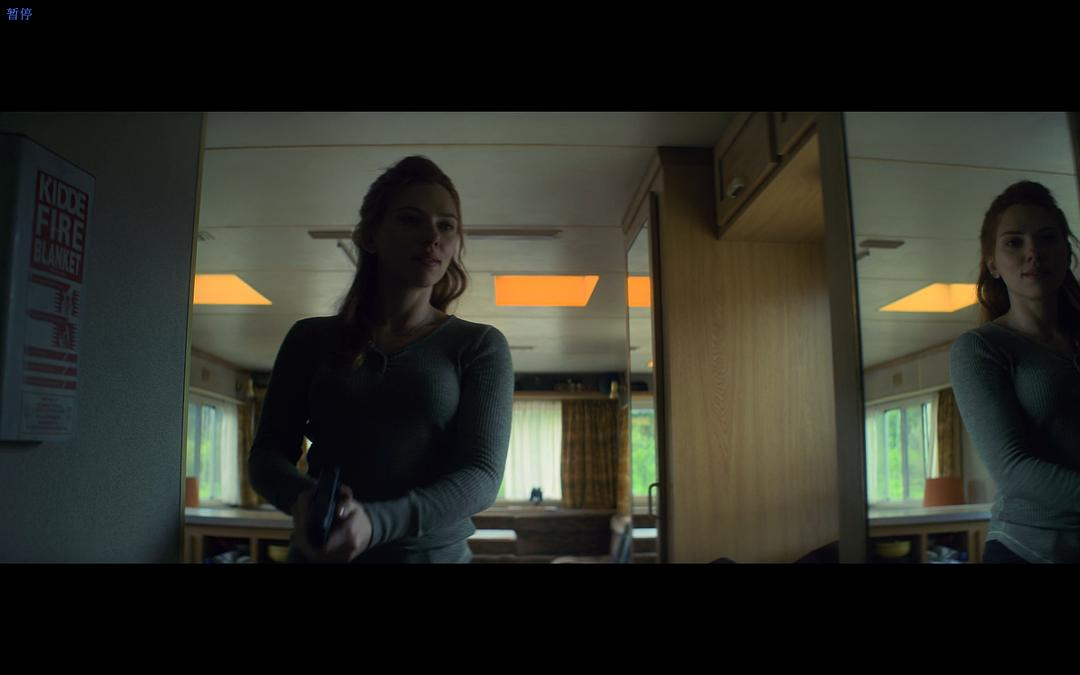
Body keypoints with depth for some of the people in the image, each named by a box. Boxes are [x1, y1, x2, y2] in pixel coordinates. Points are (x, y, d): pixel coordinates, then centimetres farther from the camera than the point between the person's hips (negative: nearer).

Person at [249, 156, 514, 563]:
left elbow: (482, 475, -12)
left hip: (434, 552, -1)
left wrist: (376, 521, -29)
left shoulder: (481, 346, -3)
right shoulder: (310, 339, 4)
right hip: (319, 553, 2)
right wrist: (302, 498, -21)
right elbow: (267, 455, 2)